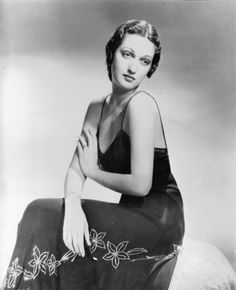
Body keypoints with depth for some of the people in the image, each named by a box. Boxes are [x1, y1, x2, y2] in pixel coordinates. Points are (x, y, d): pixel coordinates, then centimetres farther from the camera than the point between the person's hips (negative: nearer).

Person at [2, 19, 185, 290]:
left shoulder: (141, 104, -17)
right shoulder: (97, 108, 6)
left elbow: (140, 184, -22)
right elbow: (75, 170, 1)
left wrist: (94, 171, -7)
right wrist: (73, 206, -20)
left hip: (158, 219, -6)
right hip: (133, 215, 7)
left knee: (42, 215, -17)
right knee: (40, 213, -10)